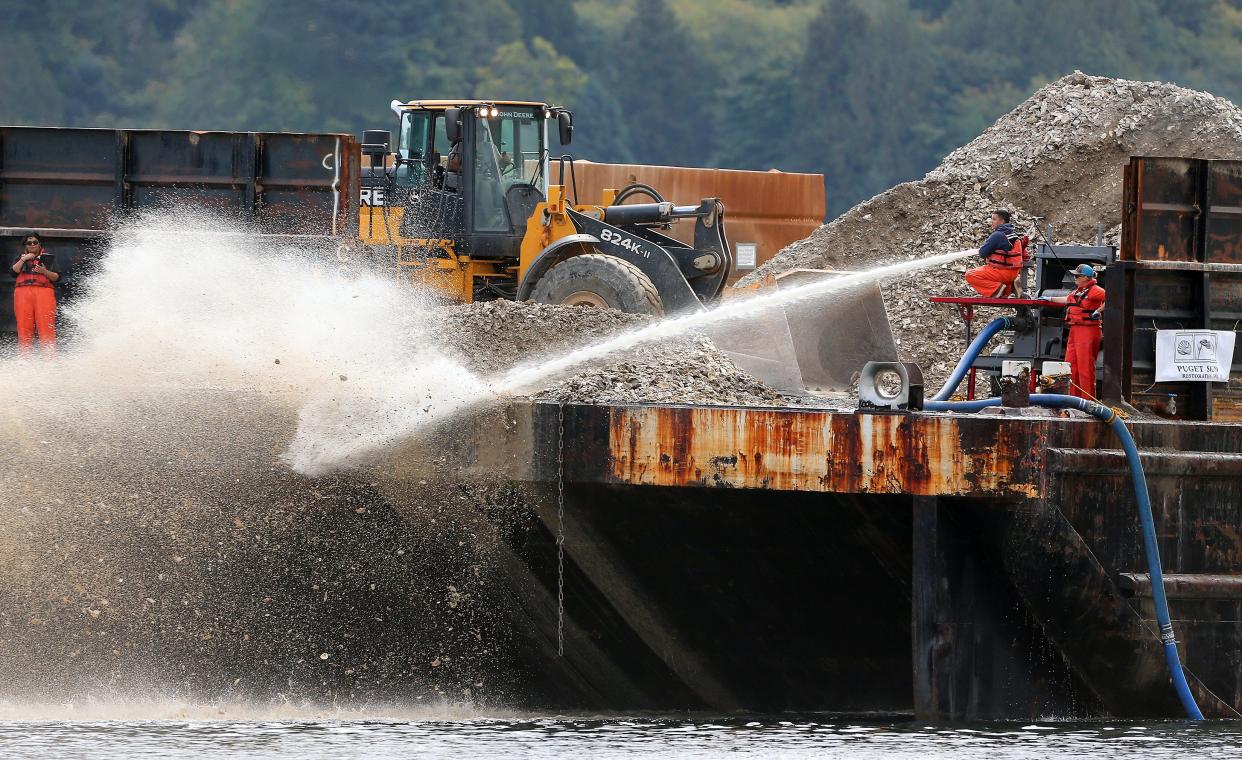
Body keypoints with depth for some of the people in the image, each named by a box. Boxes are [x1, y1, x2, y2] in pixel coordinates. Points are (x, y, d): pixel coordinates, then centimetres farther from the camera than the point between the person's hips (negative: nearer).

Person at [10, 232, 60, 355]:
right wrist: (23, 259, -4)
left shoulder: (47, 257, 13)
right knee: (24, 327, -4)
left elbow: (57, 277, 7)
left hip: (43, 292, -2)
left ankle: (50, 356, -17)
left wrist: (45, 271, -10)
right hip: (23, 293, 2)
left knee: (46, 326, -12)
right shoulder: (20, 258, 20)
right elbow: (13, 271, 4)